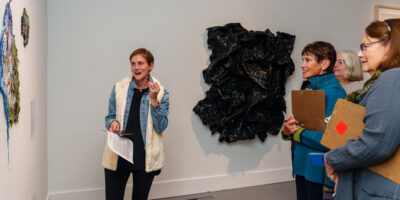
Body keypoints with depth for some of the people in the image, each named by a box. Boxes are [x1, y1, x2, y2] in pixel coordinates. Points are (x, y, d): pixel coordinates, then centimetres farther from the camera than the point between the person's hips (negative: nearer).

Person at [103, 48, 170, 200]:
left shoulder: (161, 93, -2)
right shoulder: (119, 88, 1)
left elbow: (161, 127, -8)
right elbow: (110, 117, 9)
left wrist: (154, 100, -17)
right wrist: (113, 123, -14)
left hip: (146, 157, 0)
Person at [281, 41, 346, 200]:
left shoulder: (333, 93, -18)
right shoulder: (307, 88, 9)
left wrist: (298, 132, -15)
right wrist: (287, 129, -6)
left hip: (320, 172, -8)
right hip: (302, 166, 8)